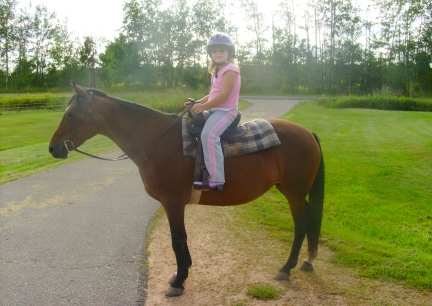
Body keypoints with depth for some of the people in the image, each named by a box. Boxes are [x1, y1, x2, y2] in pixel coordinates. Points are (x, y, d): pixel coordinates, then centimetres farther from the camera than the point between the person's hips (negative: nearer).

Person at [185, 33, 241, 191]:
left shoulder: (230, 69, -10)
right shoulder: (217, 71, 20)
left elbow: (225, 94, -20)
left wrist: (204, 106, -20)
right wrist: (197, 103, 9)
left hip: (225, 110, -11)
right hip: (215, 111, 11)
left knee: (209, 134, -31)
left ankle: (216, 179, -34)